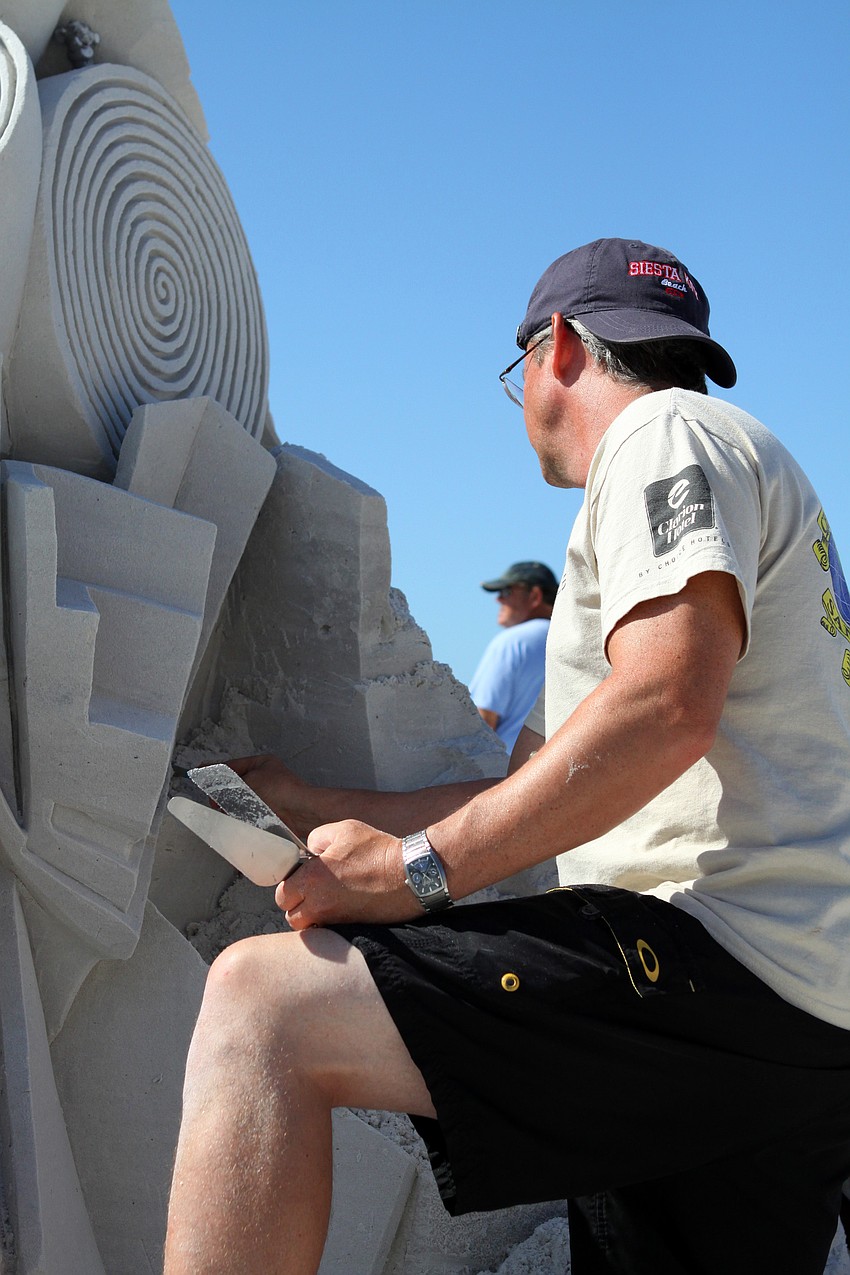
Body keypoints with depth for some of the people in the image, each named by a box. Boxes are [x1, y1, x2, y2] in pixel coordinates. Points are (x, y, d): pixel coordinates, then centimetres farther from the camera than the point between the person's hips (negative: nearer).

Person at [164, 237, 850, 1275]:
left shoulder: (668, 433, 1)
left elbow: (667, 707, -19)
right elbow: (552, 782, 31)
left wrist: (420, 866, -16)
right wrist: (308, 806, 34)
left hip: (728, 951, -11)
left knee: (261, 1004, -21)